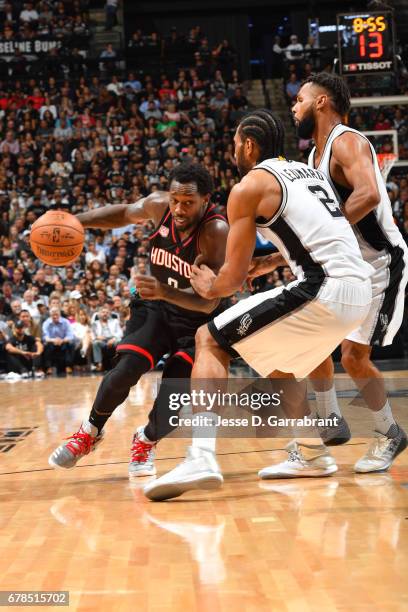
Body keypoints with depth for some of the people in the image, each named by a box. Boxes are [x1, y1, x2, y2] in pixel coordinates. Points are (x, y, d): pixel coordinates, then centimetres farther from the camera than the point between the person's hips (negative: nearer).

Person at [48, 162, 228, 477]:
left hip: (196, 319, -3)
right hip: (155, 306, 3)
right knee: (125, 371, -18)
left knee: (172, 405, -16)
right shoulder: (159, 205, -15)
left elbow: (210, 302, -36)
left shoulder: (216, 231, -30)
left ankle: (146, 440, 19)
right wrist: (75, 221, -5)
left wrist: (166, 292, -54)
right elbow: (124, 213, 10)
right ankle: (91, 431, 11)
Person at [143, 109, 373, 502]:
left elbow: (234, 277, 2)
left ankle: (202, 458, -18)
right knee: (276, 365, 29)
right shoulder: (309, 172, 24)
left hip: (324, 290, -8)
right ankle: (312, 455, 34)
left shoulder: (249, 186, 2)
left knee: (210, 340, -2)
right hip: (360, 290, 8)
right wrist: (258, 266, 39)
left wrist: (210, 289, 23)